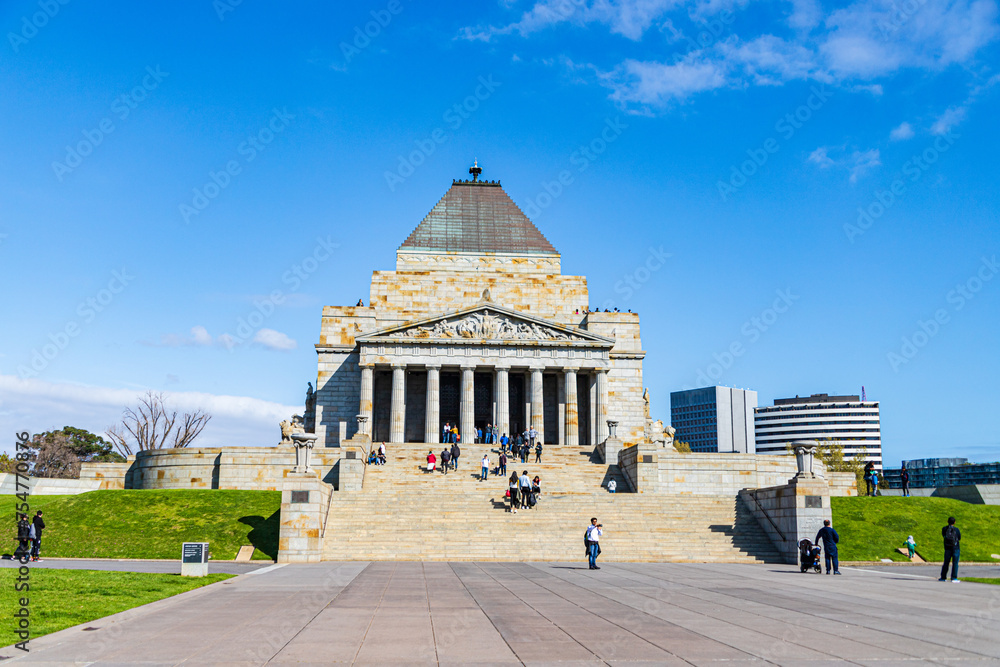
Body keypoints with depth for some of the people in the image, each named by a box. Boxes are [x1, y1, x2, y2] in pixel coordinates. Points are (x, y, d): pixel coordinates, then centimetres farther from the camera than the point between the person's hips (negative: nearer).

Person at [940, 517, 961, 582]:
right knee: (955, 563, 2)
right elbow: (959, 538, 4)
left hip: (947, 547, 3)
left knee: (946, 562, 10)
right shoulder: (956, 529, -8)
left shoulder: (944, 529, -1)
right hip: (955, 547, -3)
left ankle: (943, 577, 12)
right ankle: (954, 578, -1)